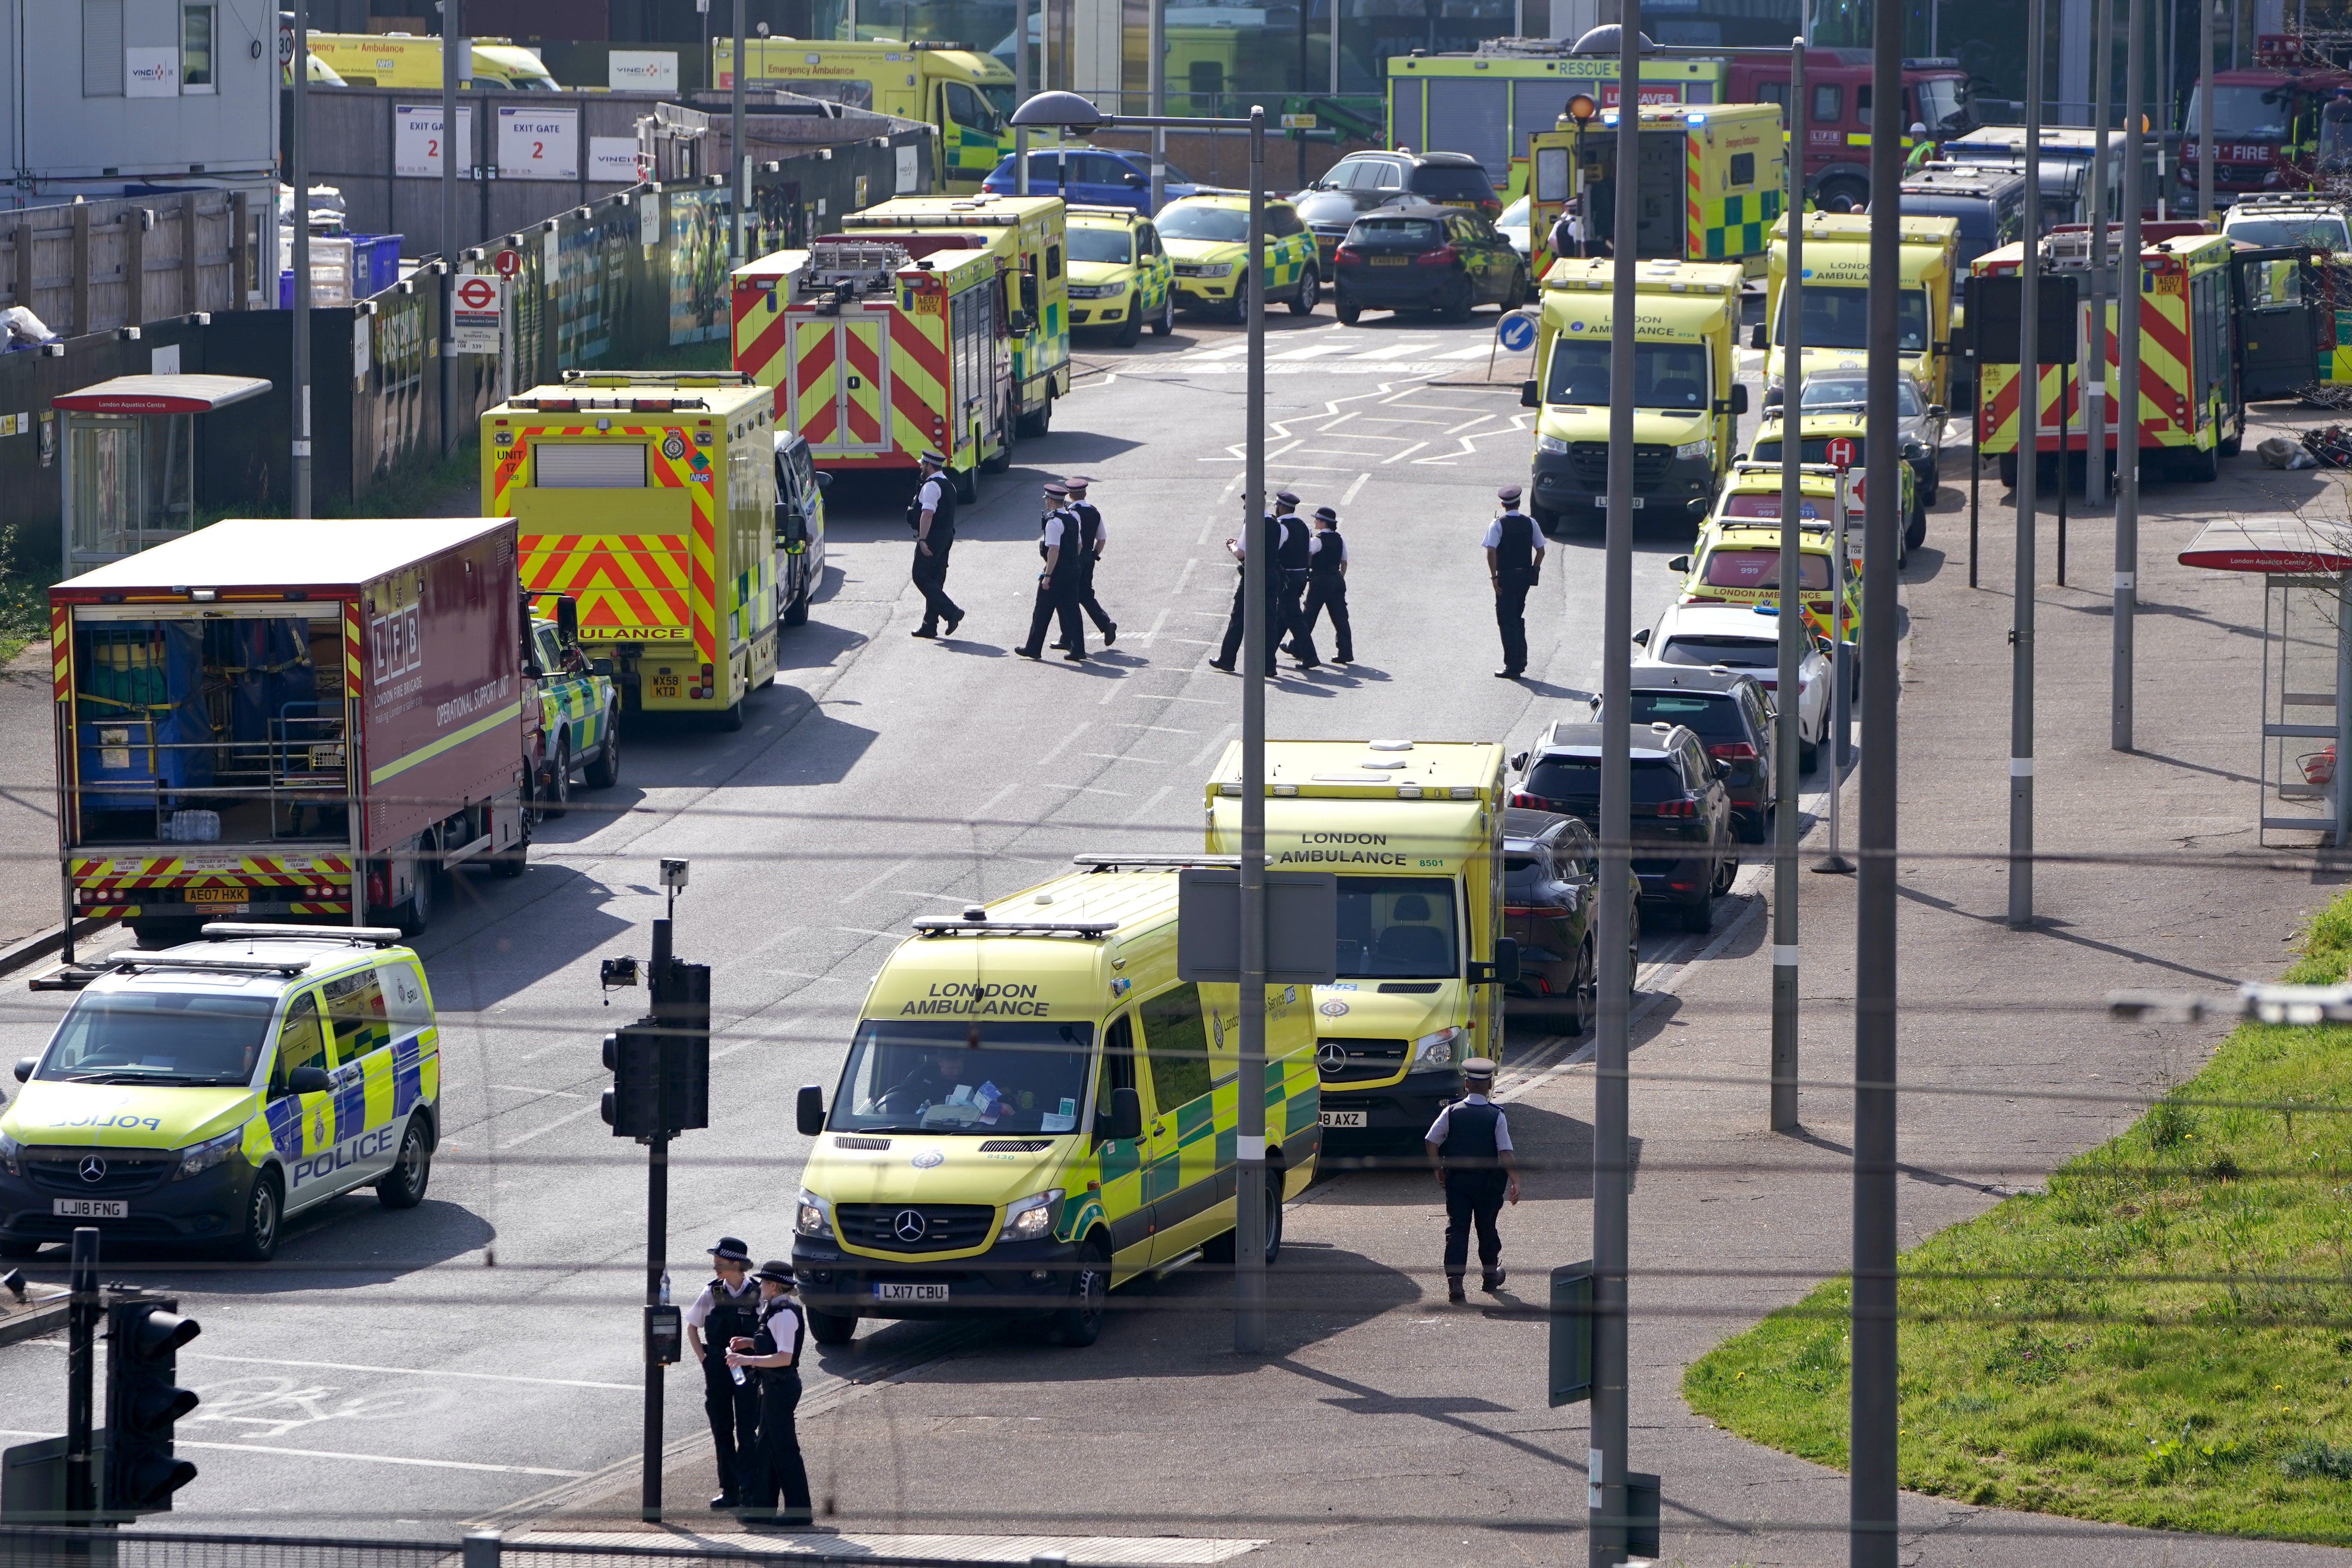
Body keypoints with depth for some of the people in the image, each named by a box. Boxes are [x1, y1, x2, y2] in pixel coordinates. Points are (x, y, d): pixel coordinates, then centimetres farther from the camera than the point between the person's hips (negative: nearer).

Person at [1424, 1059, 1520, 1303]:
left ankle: (1455, 1280, -15)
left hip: (1456, 1181, 1)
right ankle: (1490, 1277, 33)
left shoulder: (1452, 1112, -5)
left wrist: (1439, 1170, 8)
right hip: (1488, 1182, -1)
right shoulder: (1496, 1117, -11)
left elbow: (1430, 1142, -5)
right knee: (1487, 1228, 16)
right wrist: (1515, 1182, -11)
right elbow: (1505, 1153, -16)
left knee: (1457, 1229, 0)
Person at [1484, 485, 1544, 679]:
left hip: (1506, 576, -5)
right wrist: (1534, 571, 14)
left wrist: (1494, 576, -13)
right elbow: (1540, 551, 6)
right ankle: (1521, 660, 20)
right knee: (1518, 617, 20)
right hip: (1525, 575, 5)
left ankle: (1512, 666, -2)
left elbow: (1491, 551, -19)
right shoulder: (1530, 523, 4)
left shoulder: (1498, 525, -10)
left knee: (1507, 620, 0)